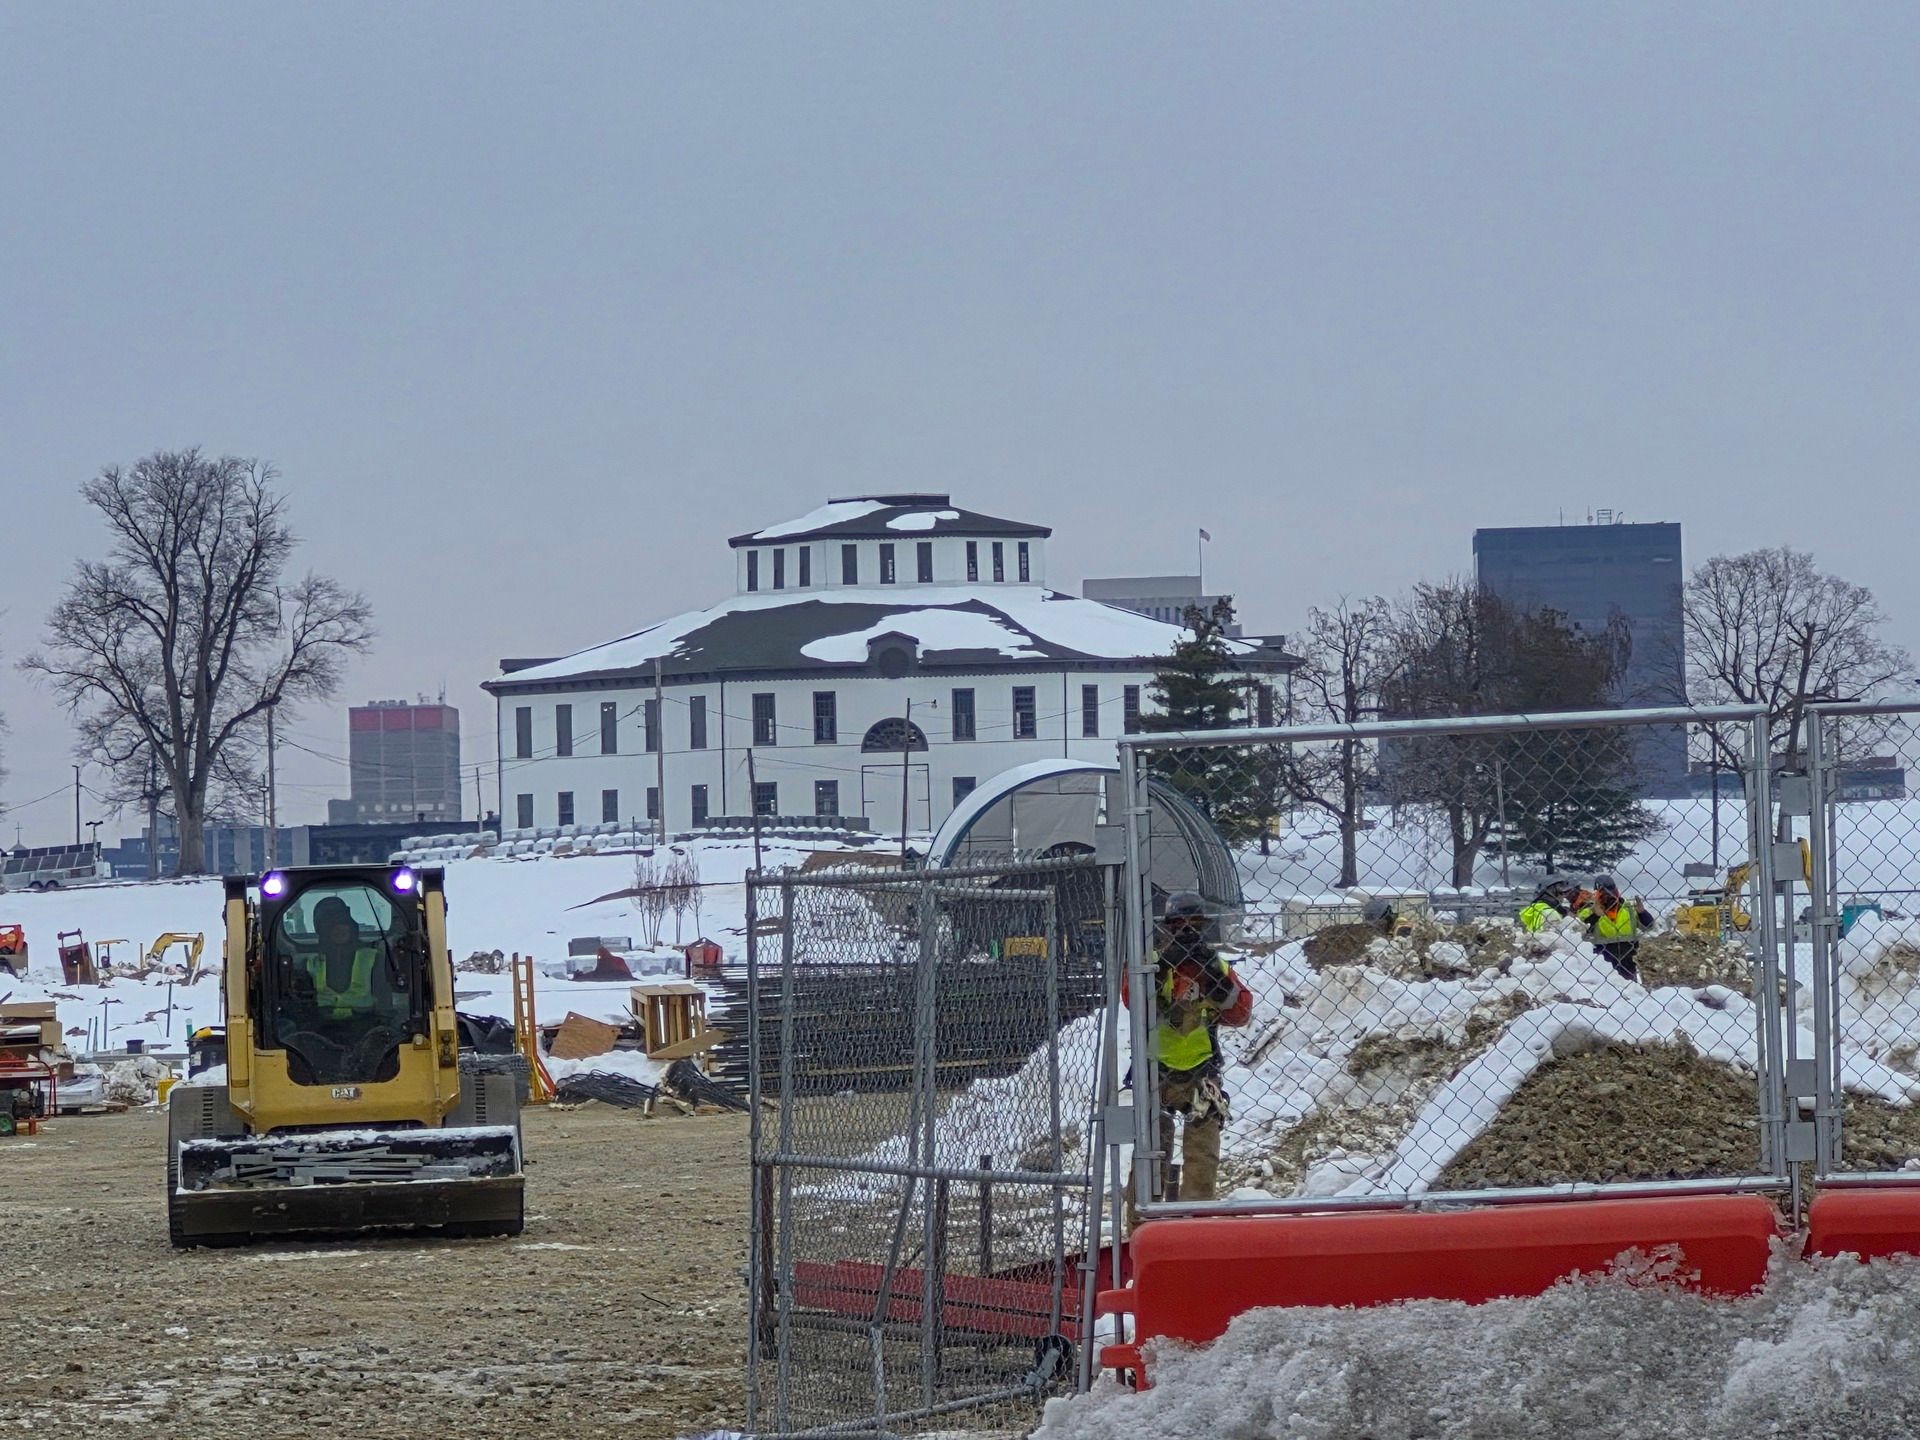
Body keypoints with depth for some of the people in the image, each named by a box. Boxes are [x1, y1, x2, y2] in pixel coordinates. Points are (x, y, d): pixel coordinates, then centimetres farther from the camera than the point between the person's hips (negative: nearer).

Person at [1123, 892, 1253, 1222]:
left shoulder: (1217, 966, 7)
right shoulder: (1151, 962, 1)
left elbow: (1240, 1014, -4)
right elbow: (1133, 999, -17)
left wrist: (1217, 976, -15)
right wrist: (1162, 966, -25)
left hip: (1201, 1075, 2)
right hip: (1157, 1071, -2)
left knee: (1203, 1157, -1)